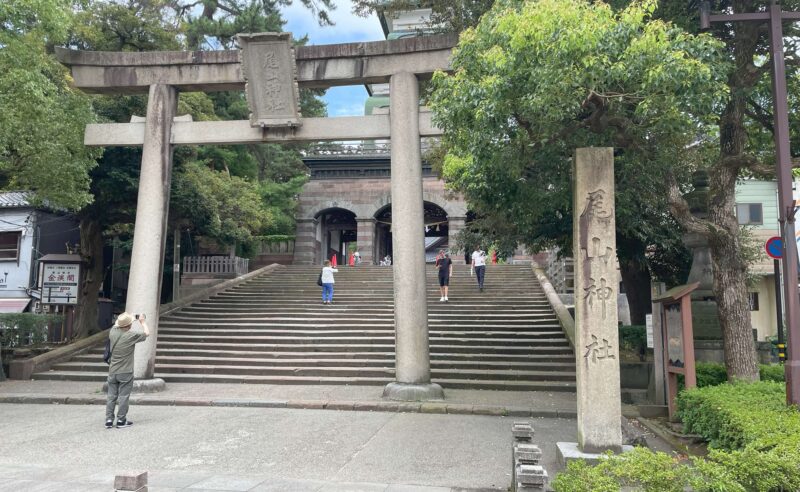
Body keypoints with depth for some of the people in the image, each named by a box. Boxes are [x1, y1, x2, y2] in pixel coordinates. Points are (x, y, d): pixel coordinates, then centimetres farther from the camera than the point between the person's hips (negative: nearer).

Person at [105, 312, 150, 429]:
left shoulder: (113, 332, -4)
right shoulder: (131, 336, -17)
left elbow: (116, 324, 20)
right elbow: (147, 333, -2)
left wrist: (131, 317, 23)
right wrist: (142, 321, 11)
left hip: (113, 371, 5)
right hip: (126, 373, -5)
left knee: (111, 396, 10)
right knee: (123, 396, 3)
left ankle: (109, 420, 13)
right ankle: (121, 420, 9)